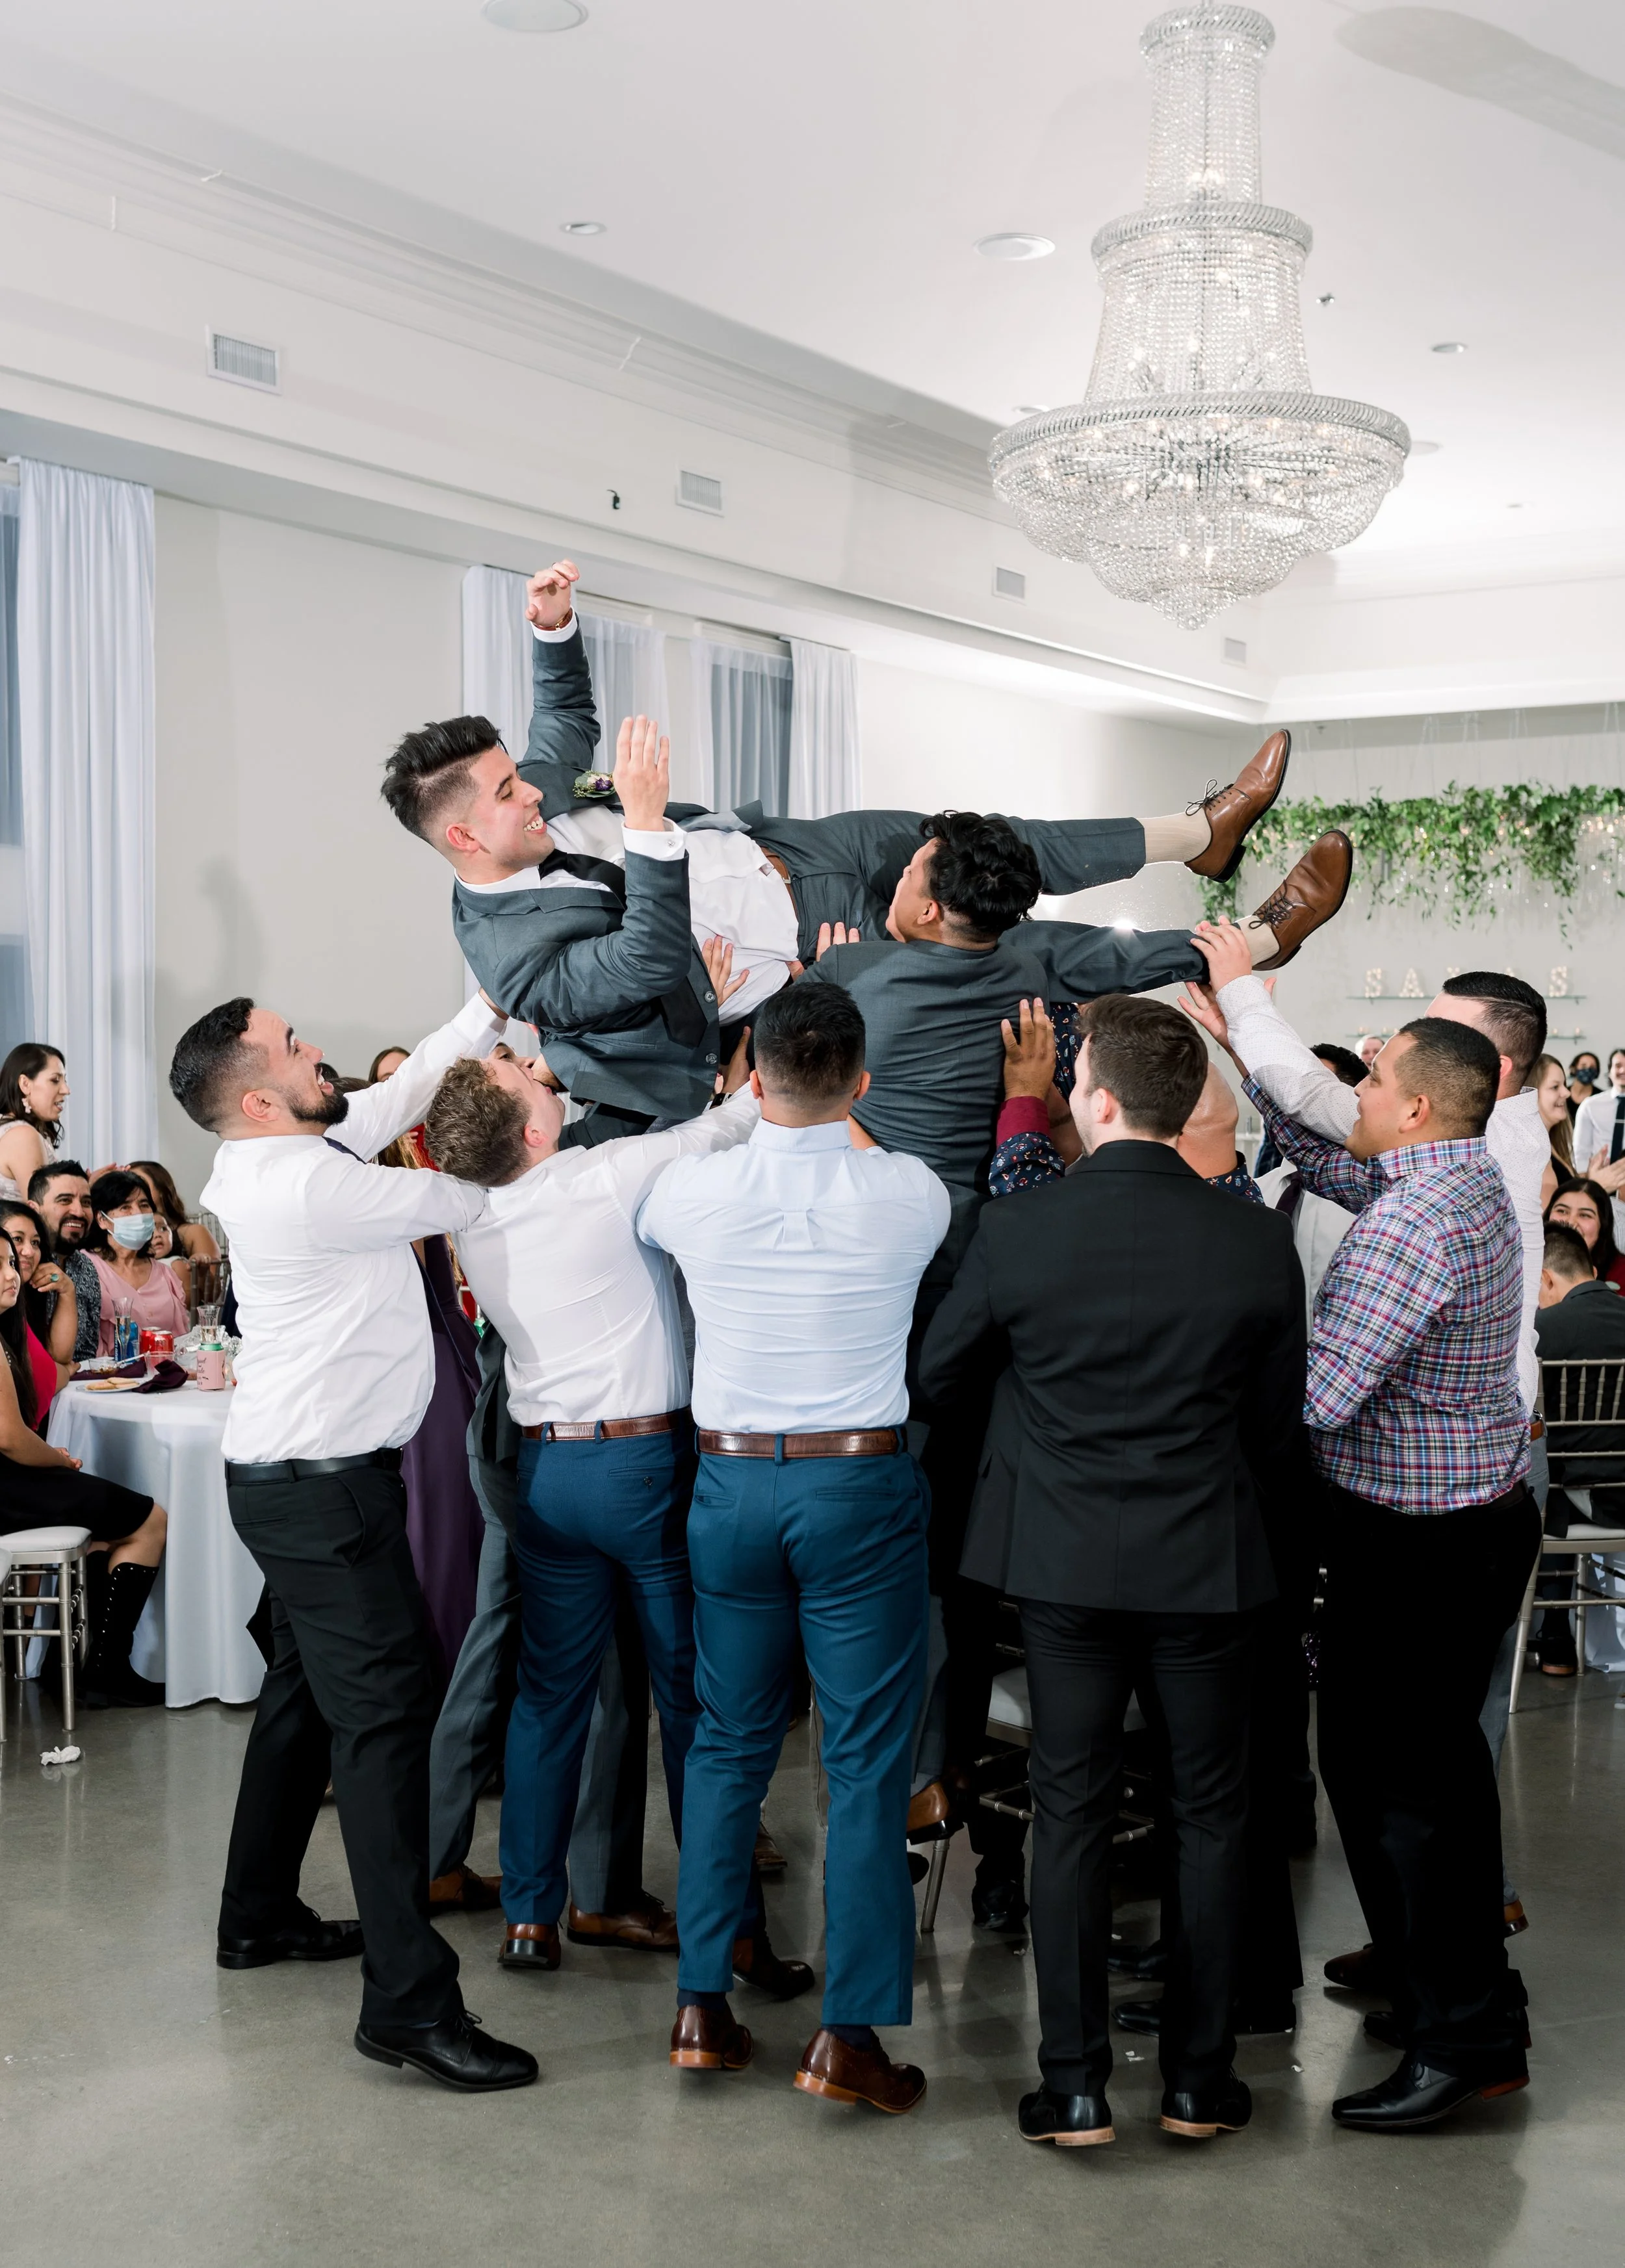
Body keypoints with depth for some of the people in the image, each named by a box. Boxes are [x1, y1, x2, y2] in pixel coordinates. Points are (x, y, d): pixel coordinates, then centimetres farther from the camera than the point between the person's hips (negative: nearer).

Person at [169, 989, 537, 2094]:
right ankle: (408, 1998, -10)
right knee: (384, 1710, -11)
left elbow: (393, 1099, 16)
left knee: (308, 1692, 21)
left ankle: (261, 1914, 36)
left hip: (297, 1477, 11)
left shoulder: (271, 1163, 6)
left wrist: (489, 1011, 17)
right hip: (321, 1485, -11)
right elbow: (470, 1203, -13)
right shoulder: (308, 1186, -23)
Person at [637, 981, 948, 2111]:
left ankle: (703, 2005, 19)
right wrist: (845, 1126, 27)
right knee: (868, 1759, 3)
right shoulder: (906, 1195, -9)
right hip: (861, 1481, -2)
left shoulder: (693, 1191, -5)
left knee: (730, 1743, 14)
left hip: (732, 1480, 3)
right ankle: (850, 2033, 5)